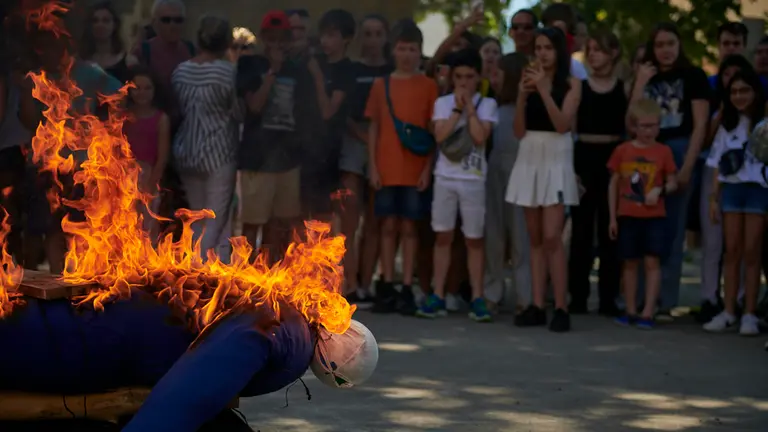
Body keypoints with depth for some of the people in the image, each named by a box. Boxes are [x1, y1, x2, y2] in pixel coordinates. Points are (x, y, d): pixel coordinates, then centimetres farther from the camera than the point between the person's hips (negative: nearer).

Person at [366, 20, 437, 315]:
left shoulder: (428, 86, 2)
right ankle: (387, 287, 7)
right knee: (388, 226, 4)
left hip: (415, 170, -2)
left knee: (409, 226, 0)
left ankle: (407, 289, 2)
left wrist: (428, 168, -5)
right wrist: (372, 166, 1)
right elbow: (374, 128, 9)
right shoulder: (381, 85, 7)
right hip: (386, 169, 2)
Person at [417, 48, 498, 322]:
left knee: (474, 238, 3)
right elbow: (440, 136, -9)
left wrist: (470, 107, -9)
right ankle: (438, 296, 8)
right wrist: (458, 108, -9)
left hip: (473, 179, -2)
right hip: (445, 177, 2)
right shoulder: (443, 102, 5)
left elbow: (480, 137, -13)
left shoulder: (487, 104, 1)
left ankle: (477, 298, 6)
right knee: (443, 236, 4)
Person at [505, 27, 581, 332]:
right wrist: (522, 95, -9)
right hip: (529, 159, 5)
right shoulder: (530, 81, 8)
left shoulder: (571, 84, -1)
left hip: (556, 161, -5)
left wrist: (544, 90, -17)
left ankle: (561, 308, -10)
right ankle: (537, 306, 7)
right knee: (535, 238, 5)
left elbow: (562, 125, -14)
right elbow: (519, 131, 4)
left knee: (551, 237, -12)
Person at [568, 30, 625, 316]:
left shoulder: (625, 88, 5)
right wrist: (569, 167, -5)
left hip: (614, 157, 0)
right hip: (584, 157, 1)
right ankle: (578, 295, 7)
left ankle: (608, 297, 7)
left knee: (610, 229, 2)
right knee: (581, 229, 1)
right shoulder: (578, 86, 6)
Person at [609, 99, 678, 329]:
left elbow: (673, 182, 6)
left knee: (652, 261, -6)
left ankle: (648, 312, -5)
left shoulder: (663, 152, 1)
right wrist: (612, 217, 5)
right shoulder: (622, 151, 3)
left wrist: (660, 190, -16)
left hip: (654, 216, -1)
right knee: (630, 263, 7)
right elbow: (614, 184, 7)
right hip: (627, 217, 1)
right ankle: (631, 311, 15)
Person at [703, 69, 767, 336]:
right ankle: (729, 312, 6)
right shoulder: (727, 125, 13)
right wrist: (714, 197, 7)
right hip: (731, 188, 4)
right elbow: (718, 164, 13)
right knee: (732, 252, 4)